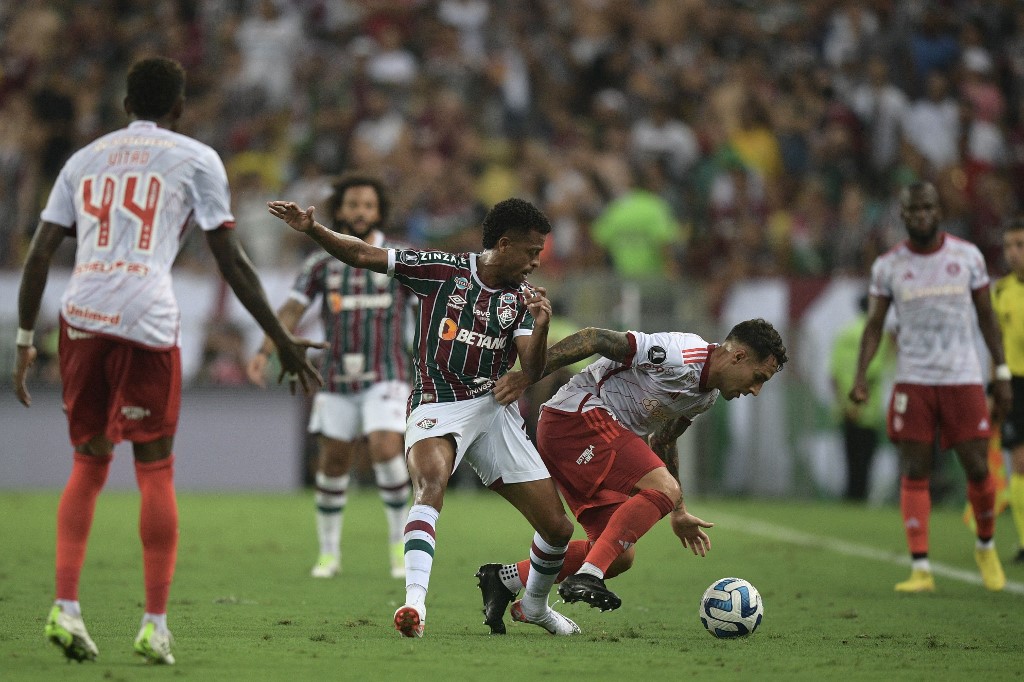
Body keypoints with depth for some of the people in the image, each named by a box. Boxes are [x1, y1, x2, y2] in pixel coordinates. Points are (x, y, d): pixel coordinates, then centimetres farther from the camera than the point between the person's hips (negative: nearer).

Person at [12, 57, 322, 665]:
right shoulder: (195, 159, 10)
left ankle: (66, 607, 2)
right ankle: (155, 625, 3)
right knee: (155, 471, 4)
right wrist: (283, 340, 9)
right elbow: (232, 259, 5)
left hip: (81, 317, 3)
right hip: (147, 320, -3)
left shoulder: (85, 159, 21)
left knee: (90, 462, 15)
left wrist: (25, 340, 20)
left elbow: (39, 255, 15)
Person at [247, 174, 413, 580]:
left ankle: (400, 542, -3)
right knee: (333, 463, 4)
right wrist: (264, 352, -18)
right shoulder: (321, 265, 4)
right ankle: (329, 553, 18)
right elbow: (291, 311, -4)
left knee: (385, 450, -20)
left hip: (385, 376, -2)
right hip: (338, 378, 2)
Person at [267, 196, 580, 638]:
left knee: (557, 528, 2)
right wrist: (311, 229, -17)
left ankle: (534, 605, 33)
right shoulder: (442, 271, -4)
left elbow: (531, 371, -3)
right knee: (431, 484, -38)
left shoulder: (521, 298, 6)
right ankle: (414, 601, -49)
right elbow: (364, 256, -4)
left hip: (495, 410, 4)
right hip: (436, 407, -4)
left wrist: (540, 326, -21)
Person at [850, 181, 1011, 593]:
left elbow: (987, 317, 8)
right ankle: (920, 569, -4)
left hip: (963, 379, 0)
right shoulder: (888, 266, 2)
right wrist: (860, 375, -11)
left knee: (977, 469, -3)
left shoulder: (967, 256, 3)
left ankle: (986, 547, 23)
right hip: (913, 381, 0)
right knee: (914, 473, -5)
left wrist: (1002, 374, 5)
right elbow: (874, 325, 3)